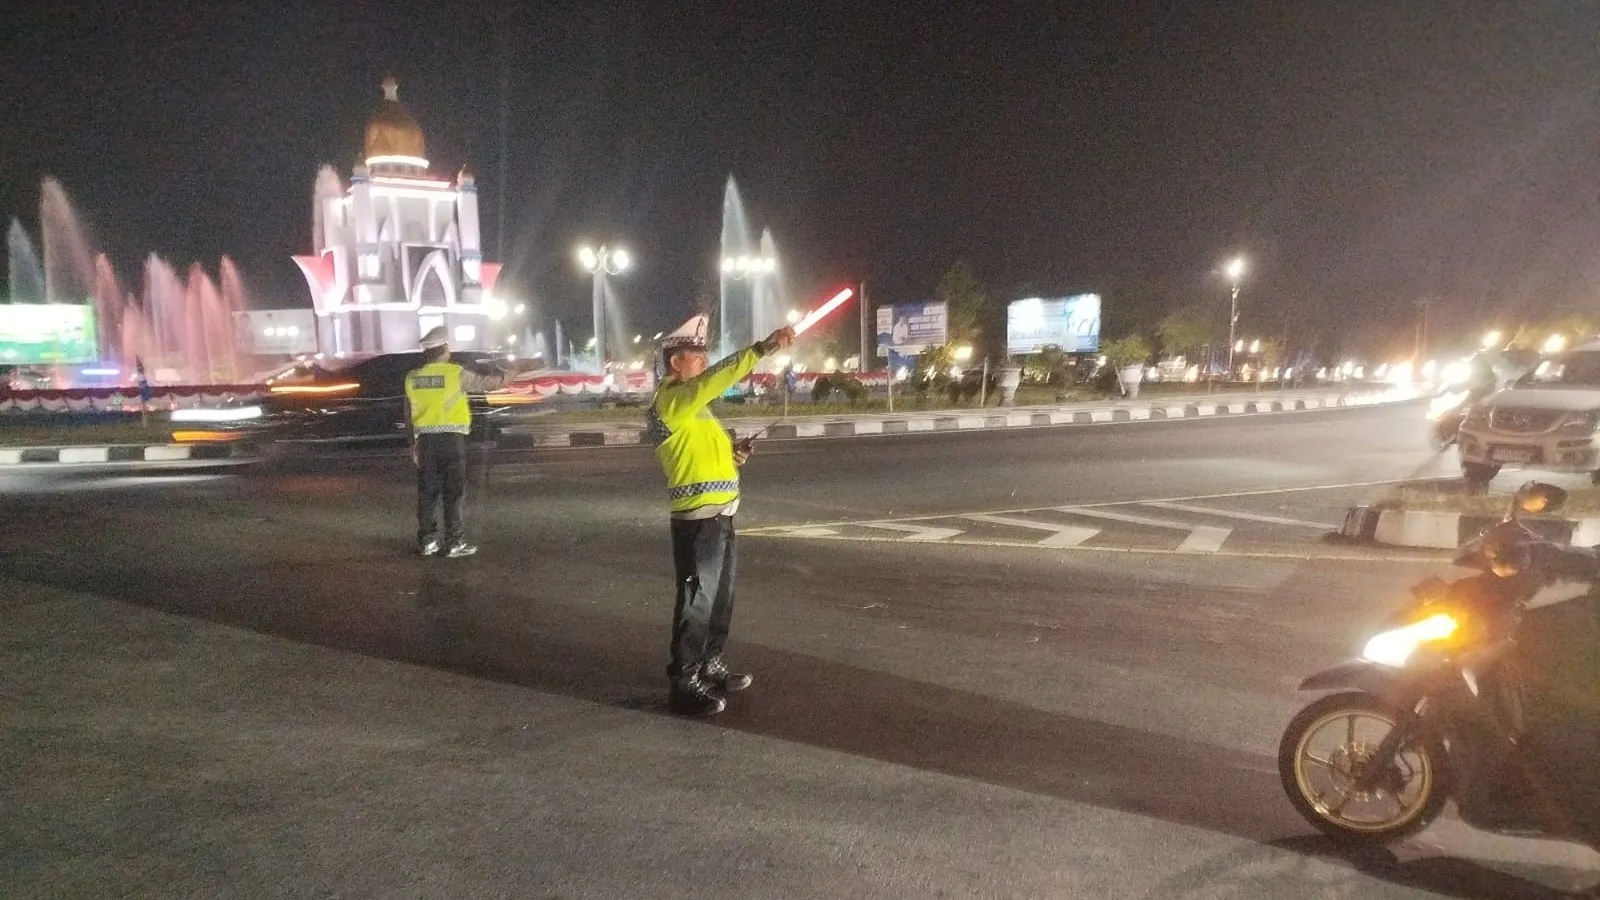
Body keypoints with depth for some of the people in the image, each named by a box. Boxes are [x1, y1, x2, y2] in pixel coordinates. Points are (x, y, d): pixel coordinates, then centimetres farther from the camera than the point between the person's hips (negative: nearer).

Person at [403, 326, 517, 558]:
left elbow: (409, 416, 11)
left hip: (425, 440, 4)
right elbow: (487, 383, 1)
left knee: (427, 493, 10)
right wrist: (507, 375, 20)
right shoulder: (456, 373, -8)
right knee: (453, 493, 1)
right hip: (451, 439, -4)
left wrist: (412, 445, 19)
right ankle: (455, 543, 2)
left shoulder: (412, 378, 6)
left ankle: (427, 541, 14)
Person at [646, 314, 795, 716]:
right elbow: (715, 380, -30)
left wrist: (733, 452, 7)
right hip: (698, 517, -10)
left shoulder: (692, 405, 19)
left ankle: (710, 665, 29)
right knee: (697, 599, -6)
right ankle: (684, 683, 1)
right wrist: (763, 348, -35)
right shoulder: (670, 400, -13)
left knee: (719, 596, 17)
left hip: (719, 514, 10)